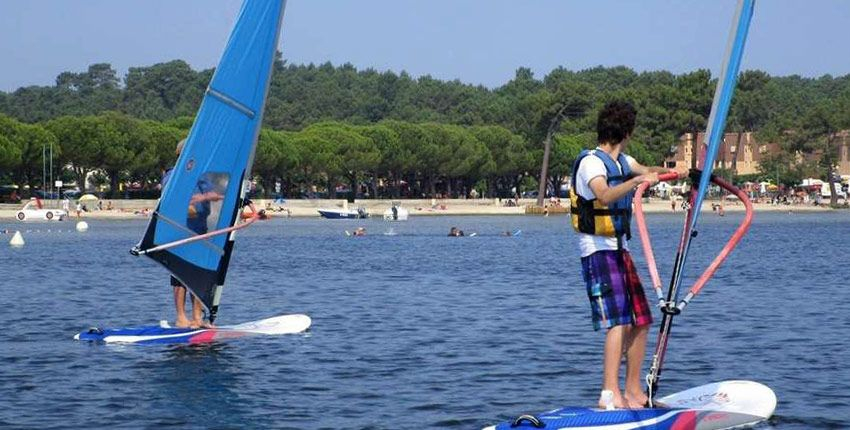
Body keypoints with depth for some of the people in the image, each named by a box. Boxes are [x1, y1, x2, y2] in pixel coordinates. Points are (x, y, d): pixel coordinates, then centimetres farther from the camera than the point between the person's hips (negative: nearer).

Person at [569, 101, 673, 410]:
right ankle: (610, 395, -25)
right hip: (598, 250, -9)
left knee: (640, 322, 10)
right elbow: (604, 196, -34)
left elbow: (647, 172, 31)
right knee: (618, 323, -19)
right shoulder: (591, 162, -15)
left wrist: (668, 171, 12)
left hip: (619, 249, 9)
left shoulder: (622, 161, 13)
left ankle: (633, 392, 18)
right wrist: (636, 180, -47)